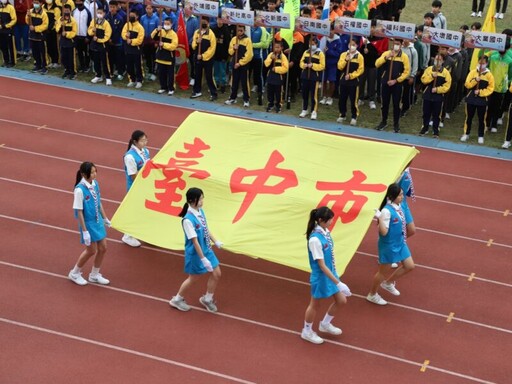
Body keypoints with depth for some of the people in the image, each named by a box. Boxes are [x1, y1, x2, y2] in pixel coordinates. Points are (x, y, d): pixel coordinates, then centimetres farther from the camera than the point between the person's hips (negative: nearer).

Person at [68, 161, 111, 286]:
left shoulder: (95, 184, -2)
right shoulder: (80, 190, -24)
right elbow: (79, 211, -20)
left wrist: (105, 218, 18)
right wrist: (84, 231, -19)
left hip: (98, 221, 7)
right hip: (88, 223, -7)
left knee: (103, 248, 11)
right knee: (91, 250, 4)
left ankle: (94, 275, 30)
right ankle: (75, 273, 27)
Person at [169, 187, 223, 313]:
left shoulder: (200, 211, -4)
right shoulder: (188, 219, -29)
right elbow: (195, 241, -26)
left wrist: (215, 241, 17)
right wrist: (203, 259, -24)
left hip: (206, 250, 7)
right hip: (195, 254, -7)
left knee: (216, 274, 12)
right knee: (194, 278, 11)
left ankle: (207, 299, 35)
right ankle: (177, 299, 34)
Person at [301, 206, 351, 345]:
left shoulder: (325, 232, -6)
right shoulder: (315, 239, -30)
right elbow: (322, 266, -27)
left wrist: (336, 278, 16)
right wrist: (338, 283, -26)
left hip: (331, 273, 8)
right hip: (321, 276, -8)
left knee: (341, 300, 17)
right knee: (315, 304, 13)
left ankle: (325, 324, 41)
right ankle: (307, 331, 37)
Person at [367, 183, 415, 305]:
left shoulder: (398, 206, -3)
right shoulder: (387, 211, -28)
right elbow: (383, 232, -28)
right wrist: (380, 218, -41)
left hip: (400, 243, 8)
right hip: (388, 246, -8)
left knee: (409, 266, 15)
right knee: (383, 272, 9)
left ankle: (388, 283, 36)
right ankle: (372, 295, 32)